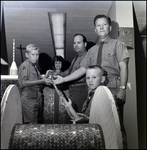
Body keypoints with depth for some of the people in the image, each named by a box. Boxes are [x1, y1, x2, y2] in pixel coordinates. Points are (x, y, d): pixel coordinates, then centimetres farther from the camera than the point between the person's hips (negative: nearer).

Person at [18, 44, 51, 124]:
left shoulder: (34, 66, 14)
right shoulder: (25, 65, -11)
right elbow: (23, 83, -21)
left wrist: (44, 79, 5)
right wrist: (41, 81, -23)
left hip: (37, 98, 8)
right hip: (29, 99, -8)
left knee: (38, 122, 13)